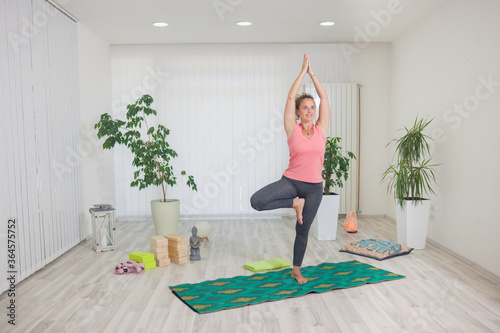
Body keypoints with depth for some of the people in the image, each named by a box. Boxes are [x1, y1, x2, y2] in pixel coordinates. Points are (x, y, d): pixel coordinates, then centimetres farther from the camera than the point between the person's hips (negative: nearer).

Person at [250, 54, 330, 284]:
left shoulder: (321, 129, 3)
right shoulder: (292, 129, -3)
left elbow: (324, 97, 1)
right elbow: (290, 97, -7)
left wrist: (312, 73, 3)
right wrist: (303, 71, -2)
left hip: (314, 187, 2)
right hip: (291, 181, -1)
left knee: (303, 230, 11)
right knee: (256, 201, -24)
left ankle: (296, 270, 32)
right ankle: (295, 203, -1)